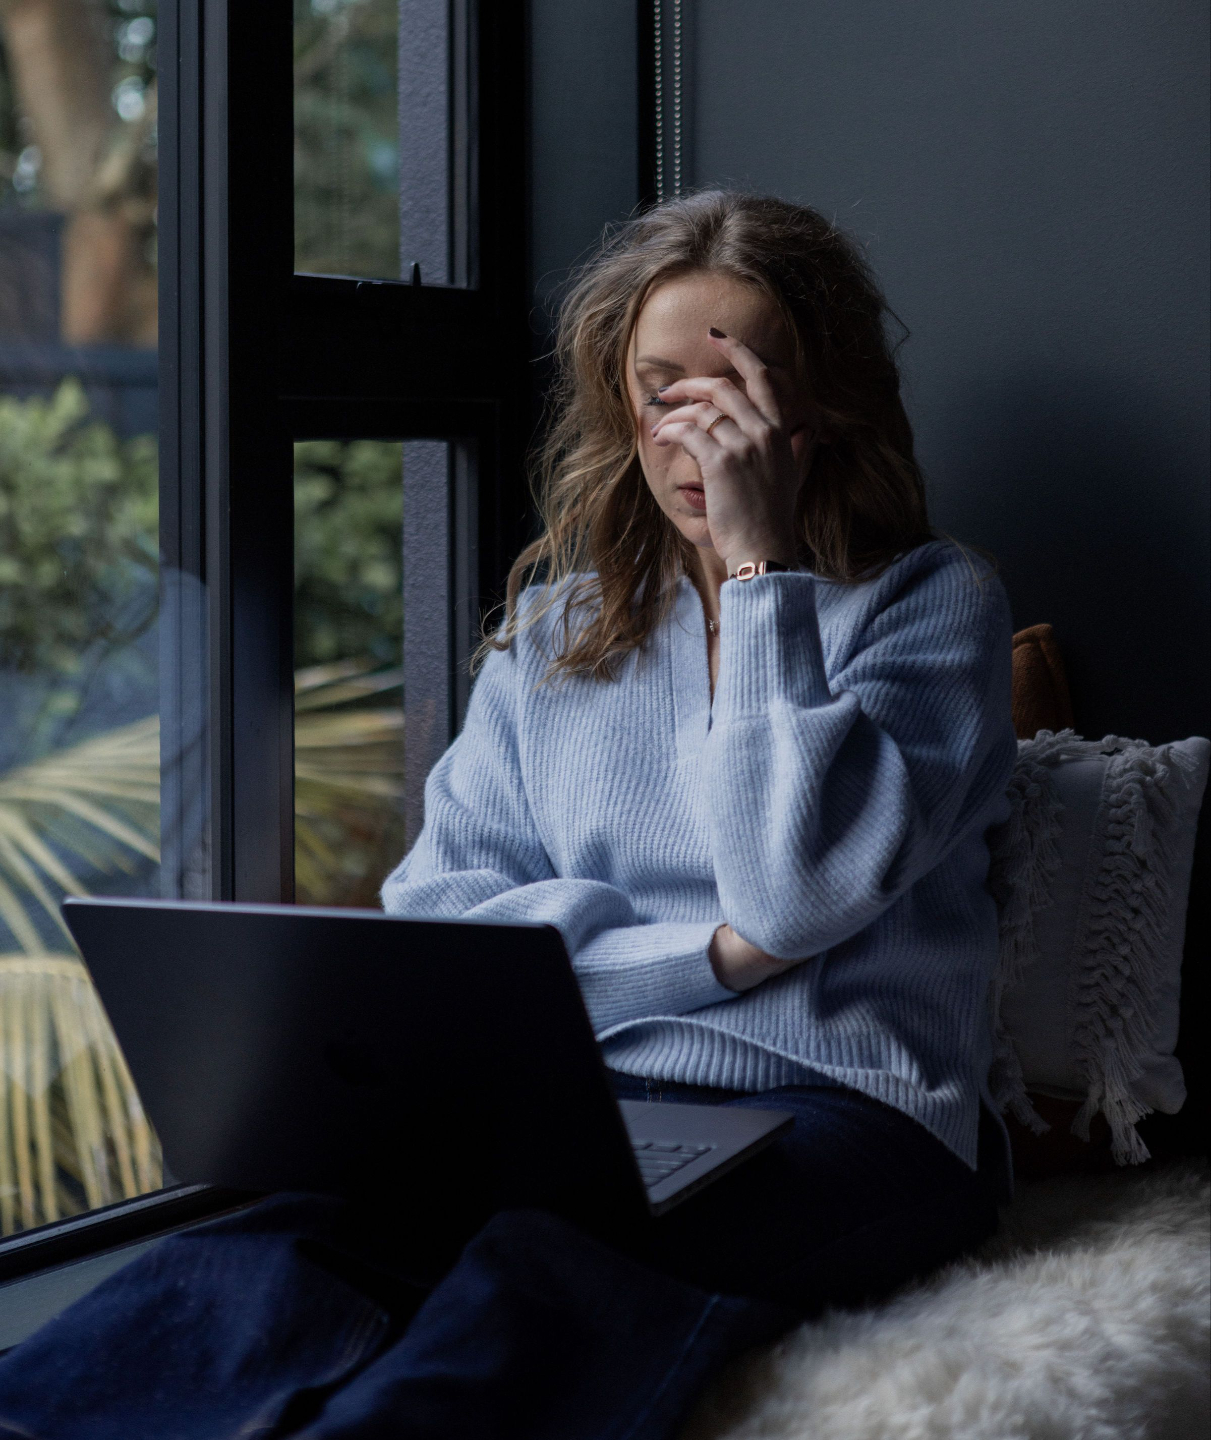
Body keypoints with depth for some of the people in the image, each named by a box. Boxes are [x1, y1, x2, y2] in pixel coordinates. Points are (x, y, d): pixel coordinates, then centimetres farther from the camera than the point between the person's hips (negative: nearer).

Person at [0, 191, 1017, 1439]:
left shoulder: (928, 603, 7)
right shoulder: (555, 619, 19)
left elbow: (799, 886, -11)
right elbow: (440, 909, 8)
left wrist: (760, 562, -8)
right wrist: (712, 955, -5)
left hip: (850, 1118, -3)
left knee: (561, 1259, -39)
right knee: (287, 1227, -31)